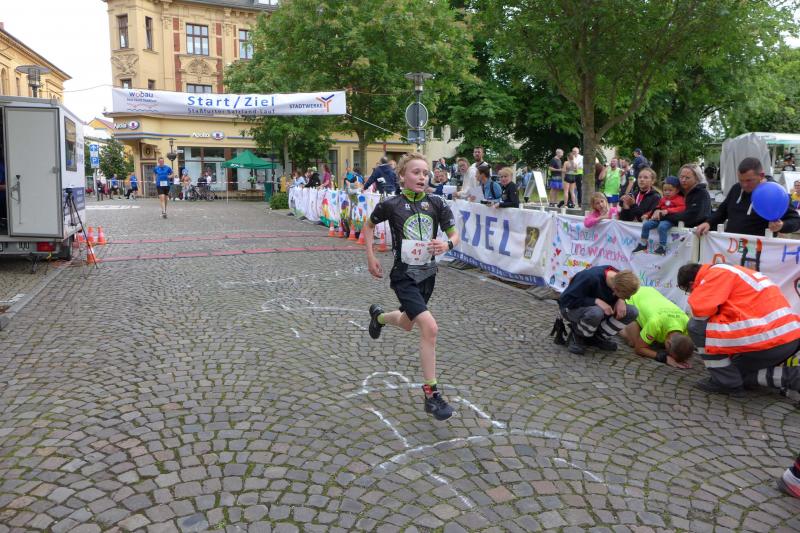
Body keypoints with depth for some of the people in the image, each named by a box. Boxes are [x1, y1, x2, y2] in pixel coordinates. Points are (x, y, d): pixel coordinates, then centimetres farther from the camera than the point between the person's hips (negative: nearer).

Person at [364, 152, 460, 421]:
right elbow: (369, 226, 7)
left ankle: (378, 315, 60)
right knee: (430, 327, -20)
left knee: (407, 324, 25)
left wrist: (447, 244, -21)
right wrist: (371, 258, 2)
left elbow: (454, 235, 1)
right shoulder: (391, 204, -11)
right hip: (404, 276, -5)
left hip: (427, 274, 5)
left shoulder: (436, 203, -4)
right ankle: (431, 394, -9)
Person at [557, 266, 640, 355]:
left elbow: (620, 296, 7)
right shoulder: (590, 278, -34)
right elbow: (566, 300, -33)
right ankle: (576, 337, -10)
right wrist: (596, 301, -37)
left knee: (632, 312, -14)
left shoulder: (620, 278, -14)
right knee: (596, 312, -41)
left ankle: (598, 337, 1)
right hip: (572, 308, -7)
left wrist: (621, 300, -18)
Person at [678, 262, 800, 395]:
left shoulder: (718, 273, -7)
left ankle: (726, 382, 1)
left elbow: (700, 308, -20)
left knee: (696, 326, -5)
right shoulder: (727, 272, 23)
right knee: (739, 372, 29)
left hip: (769, 338, -10)